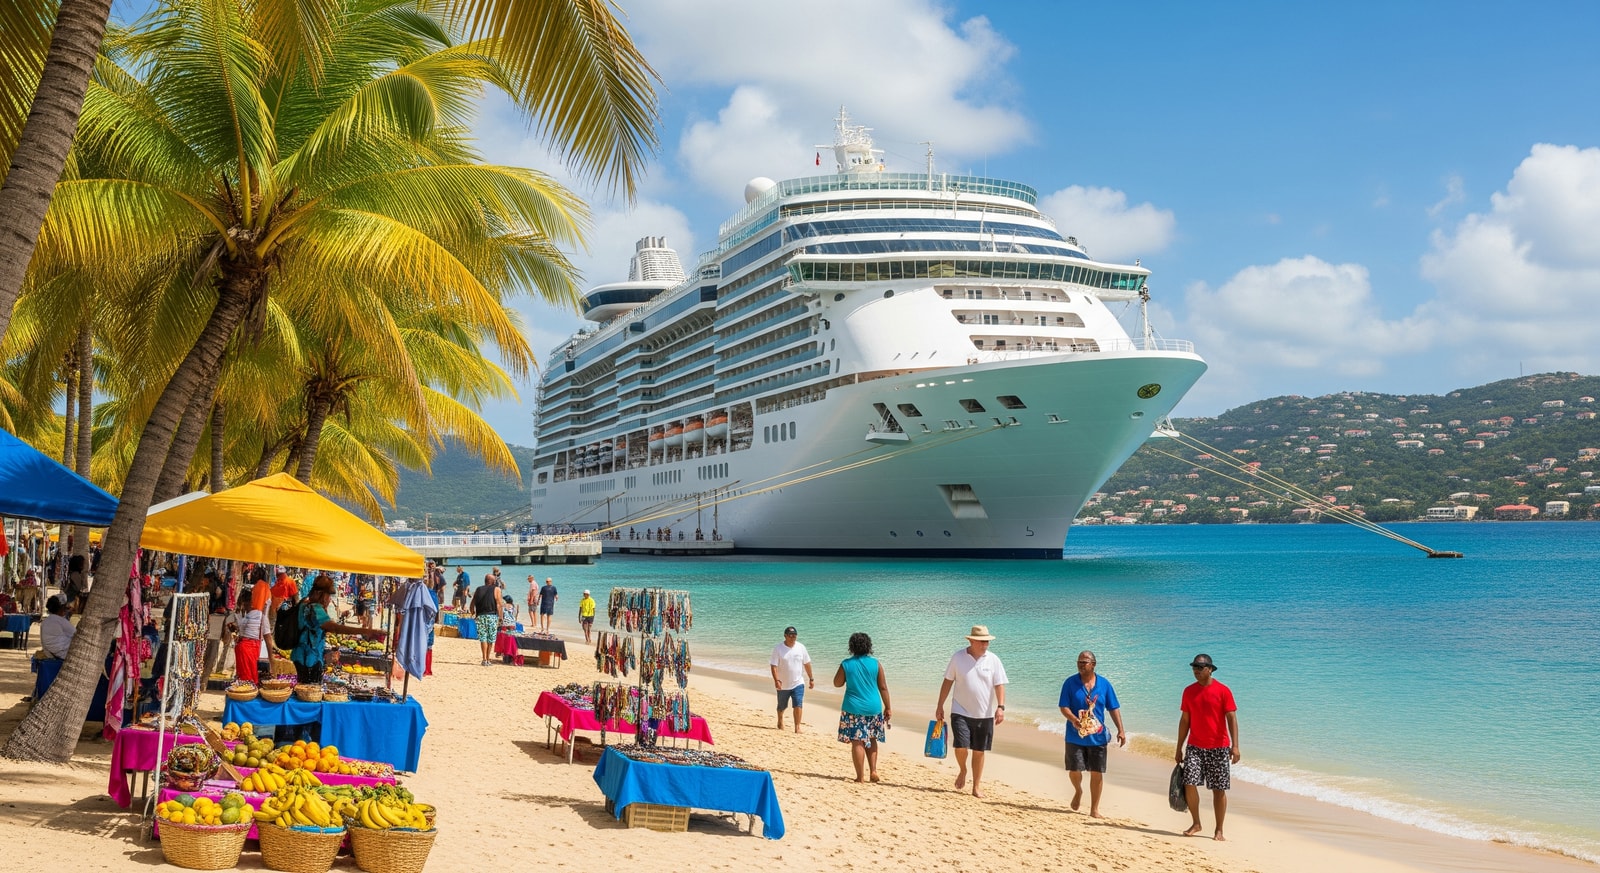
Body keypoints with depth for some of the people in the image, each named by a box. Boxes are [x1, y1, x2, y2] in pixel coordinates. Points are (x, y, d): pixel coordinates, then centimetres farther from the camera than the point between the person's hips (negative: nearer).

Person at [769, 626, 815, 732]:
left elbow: (807, 663, 6)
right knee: (782, 706, 17)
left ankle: (797, 727, -9)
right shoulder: (778, 649, -12)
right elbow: (774, 666, -16)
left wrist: (811, 679, 9)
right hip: (783, 684, -1)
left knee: (798, 705, -14)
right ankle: (780, 721, 44)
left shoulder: (801, 647, -3)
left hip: (798, 683, 1)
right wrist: (776, 680, -28)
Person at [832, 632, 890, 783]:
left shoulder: (846, 664, -4)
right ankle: (873, 770, 14)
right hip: (873, 708, 2)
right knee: (871, 740, 20)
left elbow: (837, 683, 7)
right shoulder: (875, 664, -1)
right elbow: (883, 688, 0)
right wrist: (887, 708, 8)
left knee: (857, 742, 1)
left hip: (853, 708, -2)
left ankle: (860, 776, 0)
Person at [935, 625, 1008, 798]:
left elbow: (999, 685, -3)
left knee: (979, 751, 7)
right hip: (961, 712, -1)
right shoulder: (958, 657, -3)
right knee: (961, 746, -14)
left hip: (984, 714, 1)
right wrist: (940, 706, 3)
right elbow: (947, 682, 3)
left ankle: (976, 786, 21)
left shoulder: (993, 660, -2)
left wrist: (1000, 707, -17)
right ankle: (962, 771, 17)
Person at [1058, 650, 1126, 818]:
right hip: (1075, 736, -1)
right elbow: (1063, 707, -7)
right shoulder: (1070, 683, -4)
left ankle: (1094, 810, 16)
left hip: (1098, 737, 1)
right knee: (1074, 770, -1)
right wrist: (1073, 719, -27)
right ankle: (1078, 791, 34)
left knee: (1097, 773, 3)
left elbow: (1114, 708, 4)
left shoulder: (1104, 684, 0)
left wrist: (1121, 730, -4)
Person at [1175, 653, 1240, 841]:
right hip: (1195, 747, 3)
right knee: (1189, 783, -9)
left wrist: (1235, 746, -17)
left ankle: (1219, 830, 12)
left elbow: (1231, 719, -7)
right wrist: (1179, 748, 11)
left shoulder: (1223, 691, -5)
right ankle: (1196, 823, 8)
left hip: (1219, 748, -3)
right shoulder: (1189, 691, 7)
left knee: (1219, 790, 2)